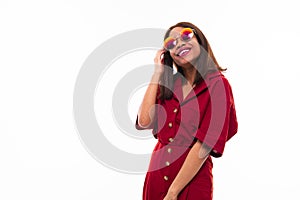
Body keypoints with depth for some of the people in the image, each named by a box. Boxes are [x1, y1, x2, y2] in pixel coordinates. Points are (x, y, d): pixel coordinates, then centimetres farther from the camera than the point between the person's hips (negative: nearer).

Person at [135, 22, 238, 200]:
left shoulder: (217, 85, -10)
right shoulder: (168, 84, 8)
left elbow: (205, 145, -16)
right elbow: (144, 122, -7)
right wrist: (158, 73, -2)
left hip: (191, 183, -5)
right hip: (156, 176, 5)